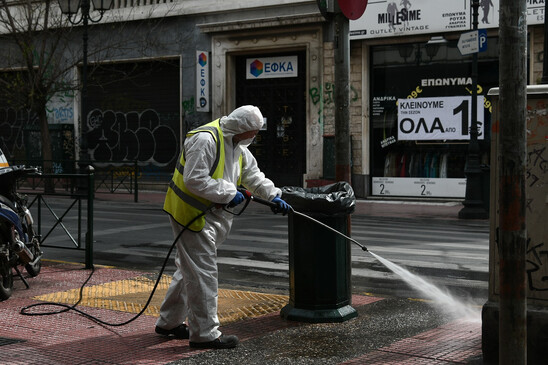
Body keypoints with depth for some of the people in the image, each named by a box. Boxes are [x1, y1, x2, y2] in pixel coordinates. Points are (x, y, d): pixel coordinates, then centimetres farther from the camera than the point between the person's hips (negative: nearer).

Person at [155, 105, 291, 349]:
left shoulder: (239, 149, 12)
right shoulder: (205, 139, -20)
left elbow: (254, 176, 24)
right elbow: (195, 179, -26)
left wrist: (274, 196, 16)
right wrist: (228, 193, -21)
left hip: (209, 215, 10)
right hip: (191, 213, -10)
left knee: (190, 270, 18)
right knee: (203, 272, -8)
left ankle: (169, 322, 30)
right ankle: (204, 333, -1)